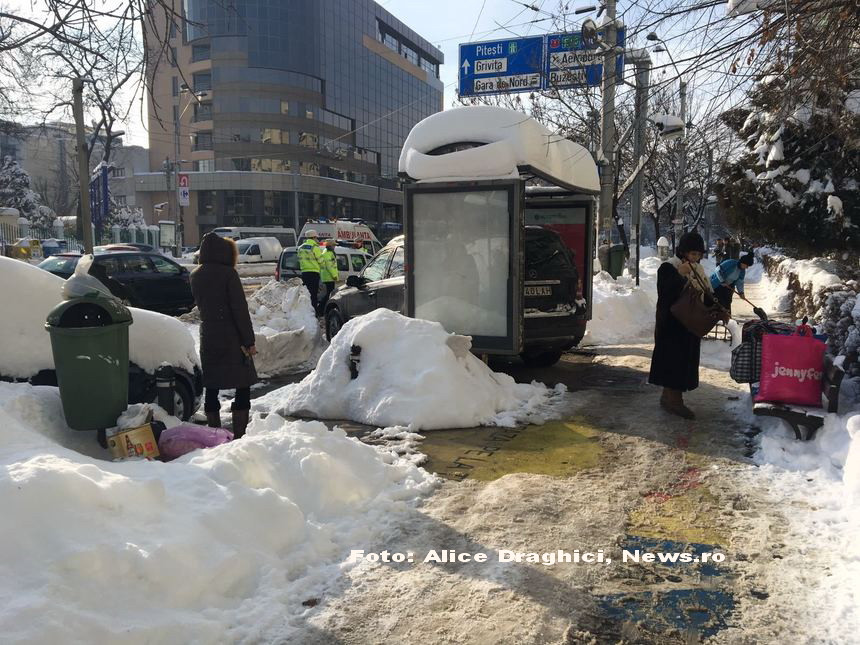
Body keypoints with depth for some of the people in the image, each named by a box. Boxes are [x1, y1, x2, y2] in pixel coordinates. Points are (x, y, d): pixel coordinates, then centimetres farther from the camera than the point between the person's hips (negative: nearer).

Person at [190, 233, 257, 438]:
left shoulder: (196, 276, 7)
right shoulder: (228, 274, -12)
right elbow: (240, 309, -14)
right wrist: (249, 340, -11)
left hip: (208, 337, 6)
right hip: (232, 338, -6)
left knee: (211, 388, 10)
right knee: (242, 388, 2)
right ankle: (238, 436, 0)